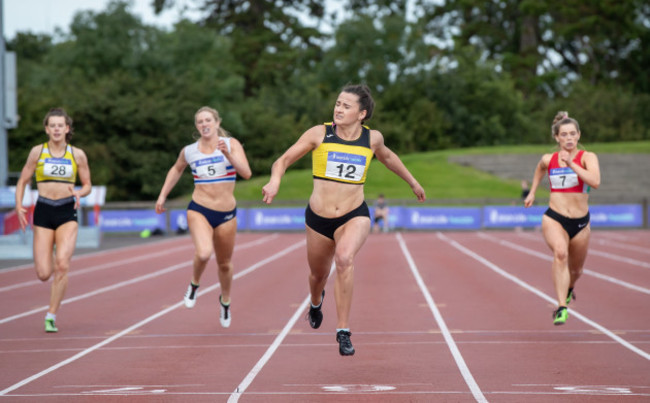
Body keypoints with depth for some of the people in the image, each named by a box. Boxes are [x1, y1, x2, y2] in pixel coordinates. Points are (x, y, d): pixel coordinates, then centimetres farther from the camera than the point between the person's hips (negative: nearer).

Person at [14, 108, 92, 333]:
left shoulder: (78, 155, 3)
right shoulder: (37, 152, 2)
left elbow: (87, 185, 11)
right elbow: (22, 181, 9)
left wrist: (79, 193, -11)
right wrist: (19, 207, -5)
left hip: (67, 213, 0)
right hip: (43, 212, 0)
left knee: (62, 265, -20)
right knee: (43, 274, -5)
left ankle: (51, 315, -7)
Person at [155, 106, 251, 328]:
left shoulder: (231, 144, -3)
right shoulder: (189, 151, 3)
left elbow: (246, 173, -15)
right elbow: (176, 170, 24)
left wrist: (228, 155, -28)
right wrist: (163, 195, 22)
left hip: (226, 214, 1)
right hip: (199, 210, -1)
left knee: (224, 264, 13)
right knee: (203, 253, -28)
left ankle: (225, 300, 43)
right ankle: (194, 284, 4)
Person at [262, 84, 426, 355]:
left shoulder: (372, 138, -2)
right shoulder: (320, 134, -7)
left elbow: (386, 157, 22)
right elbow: (284, 160, -6)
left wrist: (412, 182, 33)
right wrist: (275, 181, -28)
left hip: (355, 217, -1)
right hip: (318, 218, 1)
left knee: (344, 258, -31)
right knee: (318, 274, 18)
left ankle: (343, 331, -25)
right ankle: (316, 301, 59)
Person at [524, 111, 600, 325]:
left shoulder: (587, 157, -7)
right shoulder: (548, 160, 2)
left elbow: (595, 181, -26)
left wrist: (571, 164, -28)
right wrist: (532, 192, 27)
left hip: (580, 222, 1)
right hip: (554, 218, -1)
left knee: (576, 269, 17)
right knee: (560, 253, -31)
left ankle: (569, 288, 56)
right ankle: (562, 308, -37)